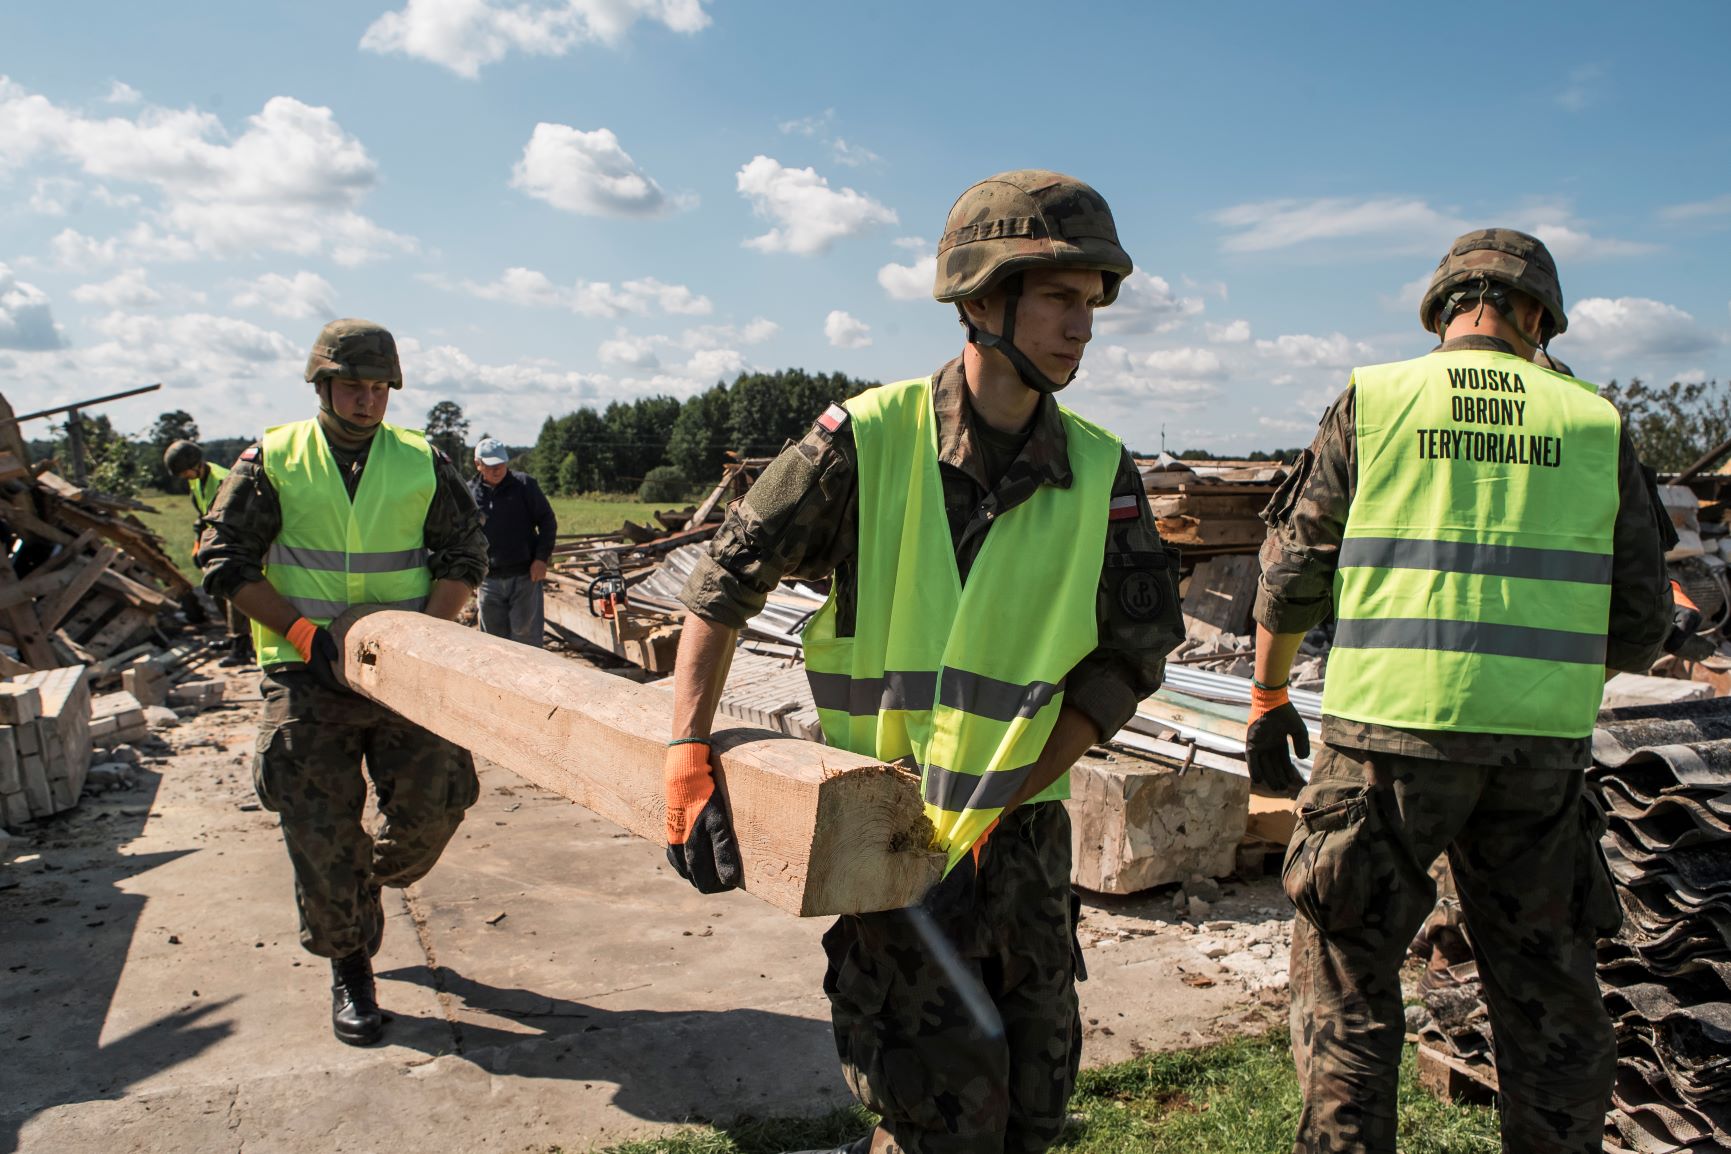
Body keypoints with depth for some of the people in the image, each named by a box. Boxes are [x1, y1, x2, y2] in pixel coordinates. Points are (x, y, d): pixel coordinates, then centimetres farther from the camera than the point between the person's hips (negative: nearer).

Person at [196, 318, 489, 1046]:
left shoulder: (423, 464, 6)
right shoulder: (272, 461, 2)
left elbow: (464, 556, 6)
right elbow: (226, 560, -2)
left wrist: (426, 632, -10)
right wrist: (306, 632, -12)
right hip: (306, 675, -1)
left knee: (433, 802, -3)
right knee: (320, 828, 0)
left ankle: (371, 885, 32)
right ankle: (347, 967, 18)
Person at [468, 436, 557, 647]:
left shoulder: (524, 484, -2)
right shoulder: (470, 492, 5)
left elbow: (548, 521, 1)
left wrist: (541, 558, -8)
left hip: (525, 576, -3)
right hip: (489, 580, 3)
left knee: (526, 637, -2)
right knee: (494, 638, 9)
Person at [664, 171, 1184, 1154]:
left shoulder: (1103, 475, -5)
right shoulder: (870, 440, -13)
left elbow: (1131, 658, -4)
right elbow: (724, 585, -8)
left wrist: (999, 809, -11)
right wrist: (689, 756, -18)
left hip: (1025, 826, 4)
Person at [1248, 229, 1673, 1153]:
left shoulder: (1372, 401, 2)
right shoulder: (1593, 421, 7)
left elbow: (1291, 568, 1)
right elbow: (1640, 624, 9)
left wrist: (1267, 697, 13)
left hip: (1390, 731, -2)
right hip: (1541, 744, 3)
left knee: (1347, 974, 10)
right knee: (1547, 988, 17)